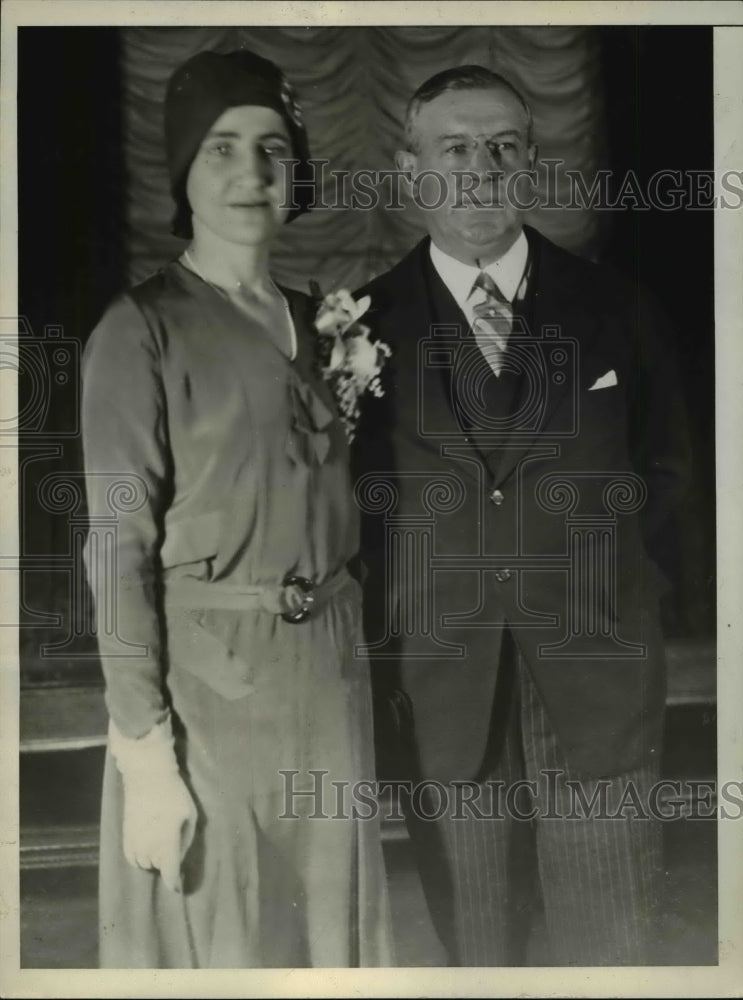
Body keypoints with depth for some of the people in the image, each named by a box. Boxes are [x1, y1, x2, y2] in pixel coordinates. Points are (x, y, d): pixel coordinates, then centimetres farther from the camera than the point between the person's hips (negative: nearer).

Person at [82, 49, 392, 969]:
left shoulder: (310, 321, 12)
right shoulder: (142, 329, -8)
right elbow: (121, 547, -13)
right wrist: (146, 754, -17)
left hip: (328, 670, 6)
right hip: (209, 676, -6)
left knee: (327, 925, 15)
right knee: (218, 939, 5)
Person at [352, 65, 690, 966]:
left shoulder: (617, 311, 3)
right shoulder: (364, 326, 0)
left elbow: (664, 465, 16)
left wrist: (598, 561, 7)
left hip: (596, 683, 1)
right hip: (439, 698, 0)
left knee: (608, 951, 9)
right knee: (479, 948, 13)